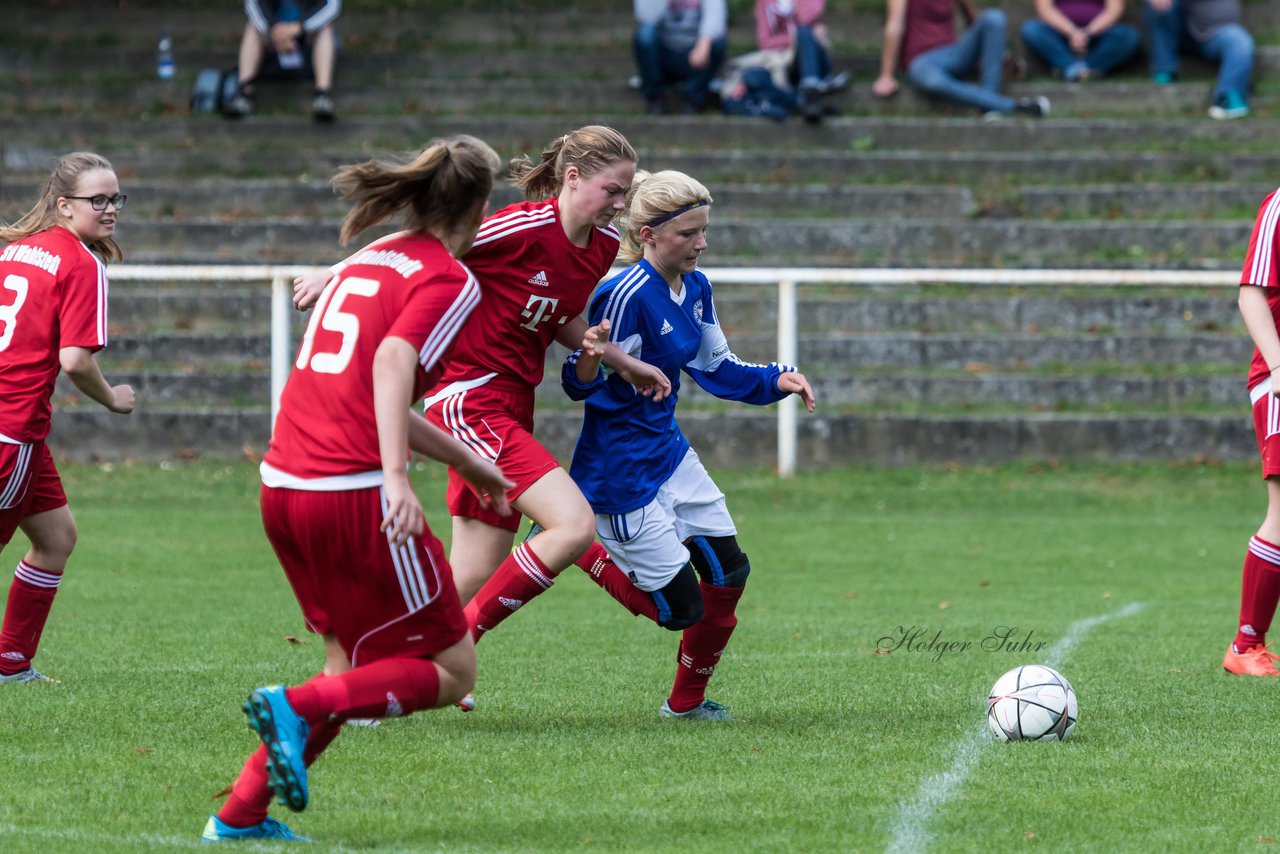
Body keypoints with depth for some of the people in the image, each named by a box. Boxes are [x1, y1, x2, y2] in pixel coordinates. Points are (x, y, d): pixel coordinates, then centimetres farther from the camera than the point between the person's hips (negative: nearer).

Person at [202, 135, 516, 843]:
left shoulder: (365, 261, 20)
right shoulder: (448, 279, -4)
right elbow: (393, 364, -22)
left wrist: (470, 465, 39)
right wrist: (396, 478, -31)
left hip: (283, 487, 8)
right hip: (355, 494, -8)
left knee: (359, 668, 19)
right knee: (451, 671, 4)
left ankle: (239, 815, 10)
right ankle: (296, 707, -15)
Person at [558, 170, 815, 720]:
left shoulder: (695, 288, 3)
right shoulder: (626, 296, -24)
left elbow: (716, 368, 16)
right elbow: (586, 387, -21)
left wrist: (777, 381, 2)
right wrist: (589, 360, -43)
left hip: (667, 453, 9)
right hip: (621, 471, -9)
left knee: (727, 573, 6)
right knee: (681, 608, -5)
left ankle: (687, 700, 26)